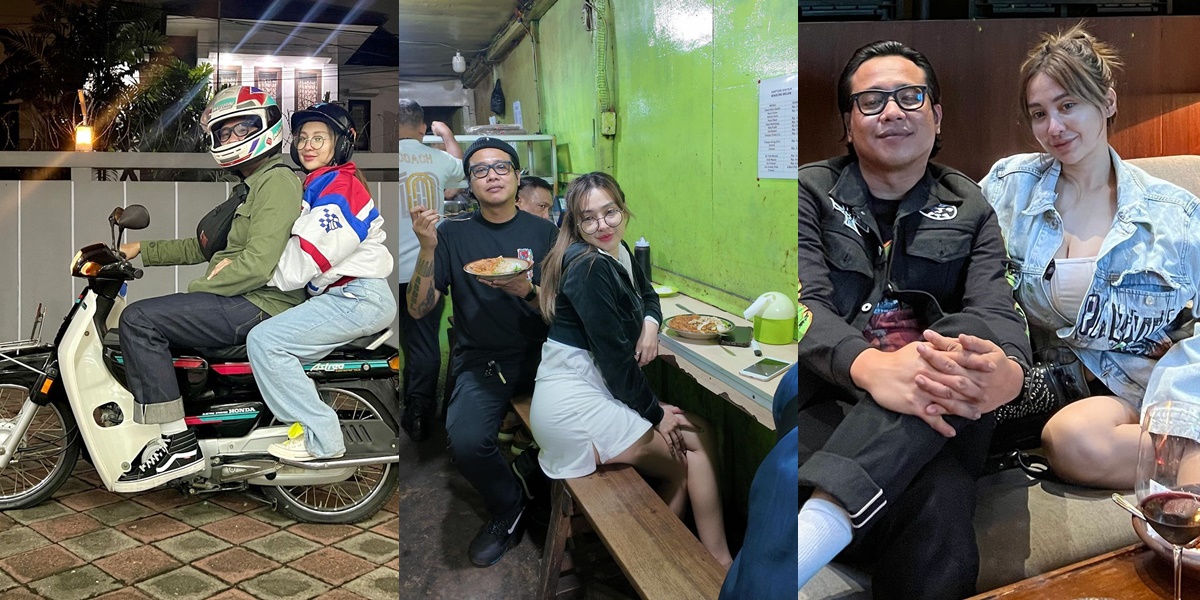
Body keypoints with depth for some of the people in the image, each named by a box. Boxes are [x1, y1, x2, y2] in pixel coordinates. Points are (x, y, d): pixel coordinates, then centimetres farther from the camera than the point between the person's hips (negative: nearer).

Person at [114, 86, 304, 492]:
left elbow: (258, 263, -22)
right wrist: (141, 250, 23)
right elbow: (203, 245, 30)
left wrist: (199, 288, -12)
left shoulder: (277, 181, -10)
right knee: (149, 321, 18)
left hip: (260, 305, -11)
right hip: (244, 305, 11)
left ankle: (177, 444, -19)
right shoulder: (251, 186, 25)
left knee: (139, 320, -19)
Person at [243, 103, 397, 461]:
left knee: (264, 341, -16)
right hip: (340, 295, 11)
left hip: (358, 298, -11)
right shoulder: (320, 186, 21)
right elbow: (293, 245, 17)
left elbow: (302, 262, -18)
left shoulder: (338, 189, -12)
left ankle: (321, 439, -13)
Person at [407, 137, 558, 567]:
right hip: (481, 359, -1)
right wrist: (427, 247, -14)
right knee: (466, 442, -30)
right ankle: (508, 508, 4)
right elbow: (418, 310, -1)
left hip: (540, 353, 1)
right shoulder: (453, 235, 6)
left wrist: (529, 293, -15)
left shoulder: (543, 232, 10)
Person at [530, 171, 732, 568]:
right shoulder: (589, 268, -19)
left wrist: (650, 323, 1)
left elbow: (647, 293, 25)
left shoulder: (617, 252, 8)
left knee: (683, 462, 6)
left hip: (591, 394, 9)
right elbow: (614, 353, -19)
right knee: (698, 439, -3)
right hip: (573, 405, -9)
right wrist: (655, 412, -10)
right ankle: (719, 563, 7)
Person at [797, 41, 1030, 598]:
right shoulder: (812, 192, 10)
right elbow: (805, 304, -8)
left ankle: (821, 521, -44)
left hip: (931, 417, 3)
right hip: (827, 397, -3)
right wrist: (868, 365, -32)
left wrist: (1009, 368, -28)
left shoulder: (969, 211, 17)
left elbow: (996, 312, 0)